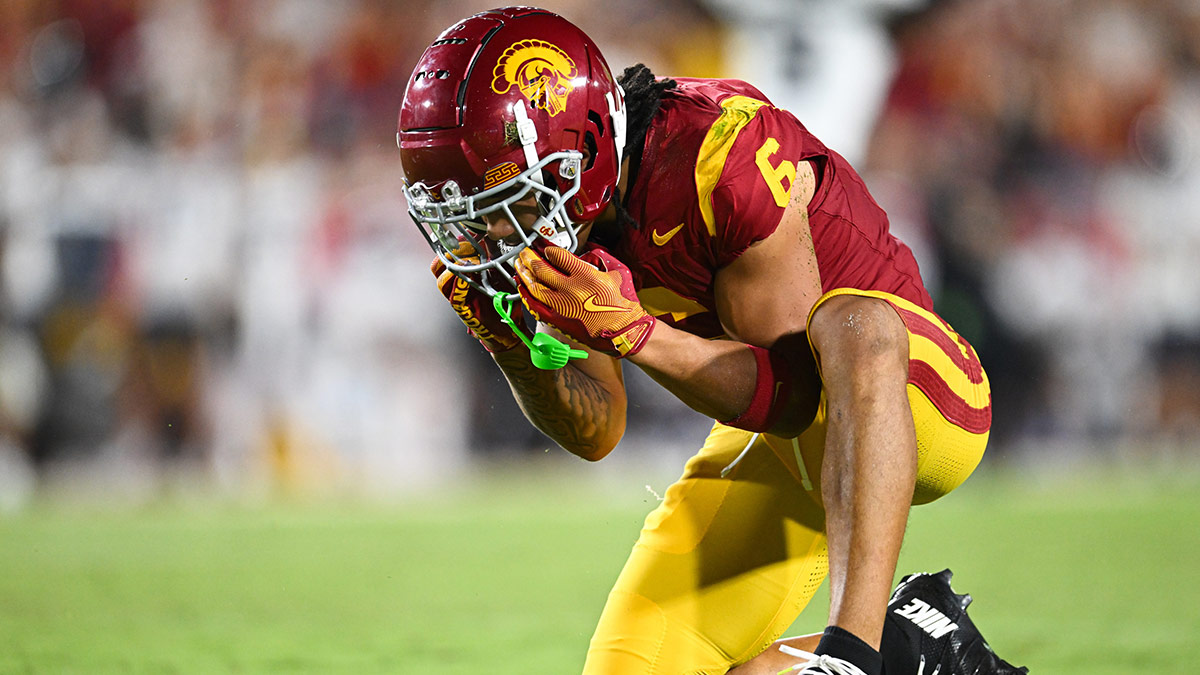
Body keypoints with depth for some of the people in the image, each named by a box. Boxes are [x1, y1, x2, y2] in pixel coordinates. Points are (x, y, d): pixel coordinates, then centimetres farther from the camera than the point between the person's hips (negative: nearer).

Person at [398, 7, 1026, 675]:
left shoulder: (722, 152, -29)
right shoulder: (560, 223, -6)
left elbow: (797, 393, -27)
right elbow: (596, 434, 2)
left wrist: (634, 333, -37)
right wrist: (514, 343, -17)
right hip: (778, 429, 7)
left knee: (852, 323, -41)